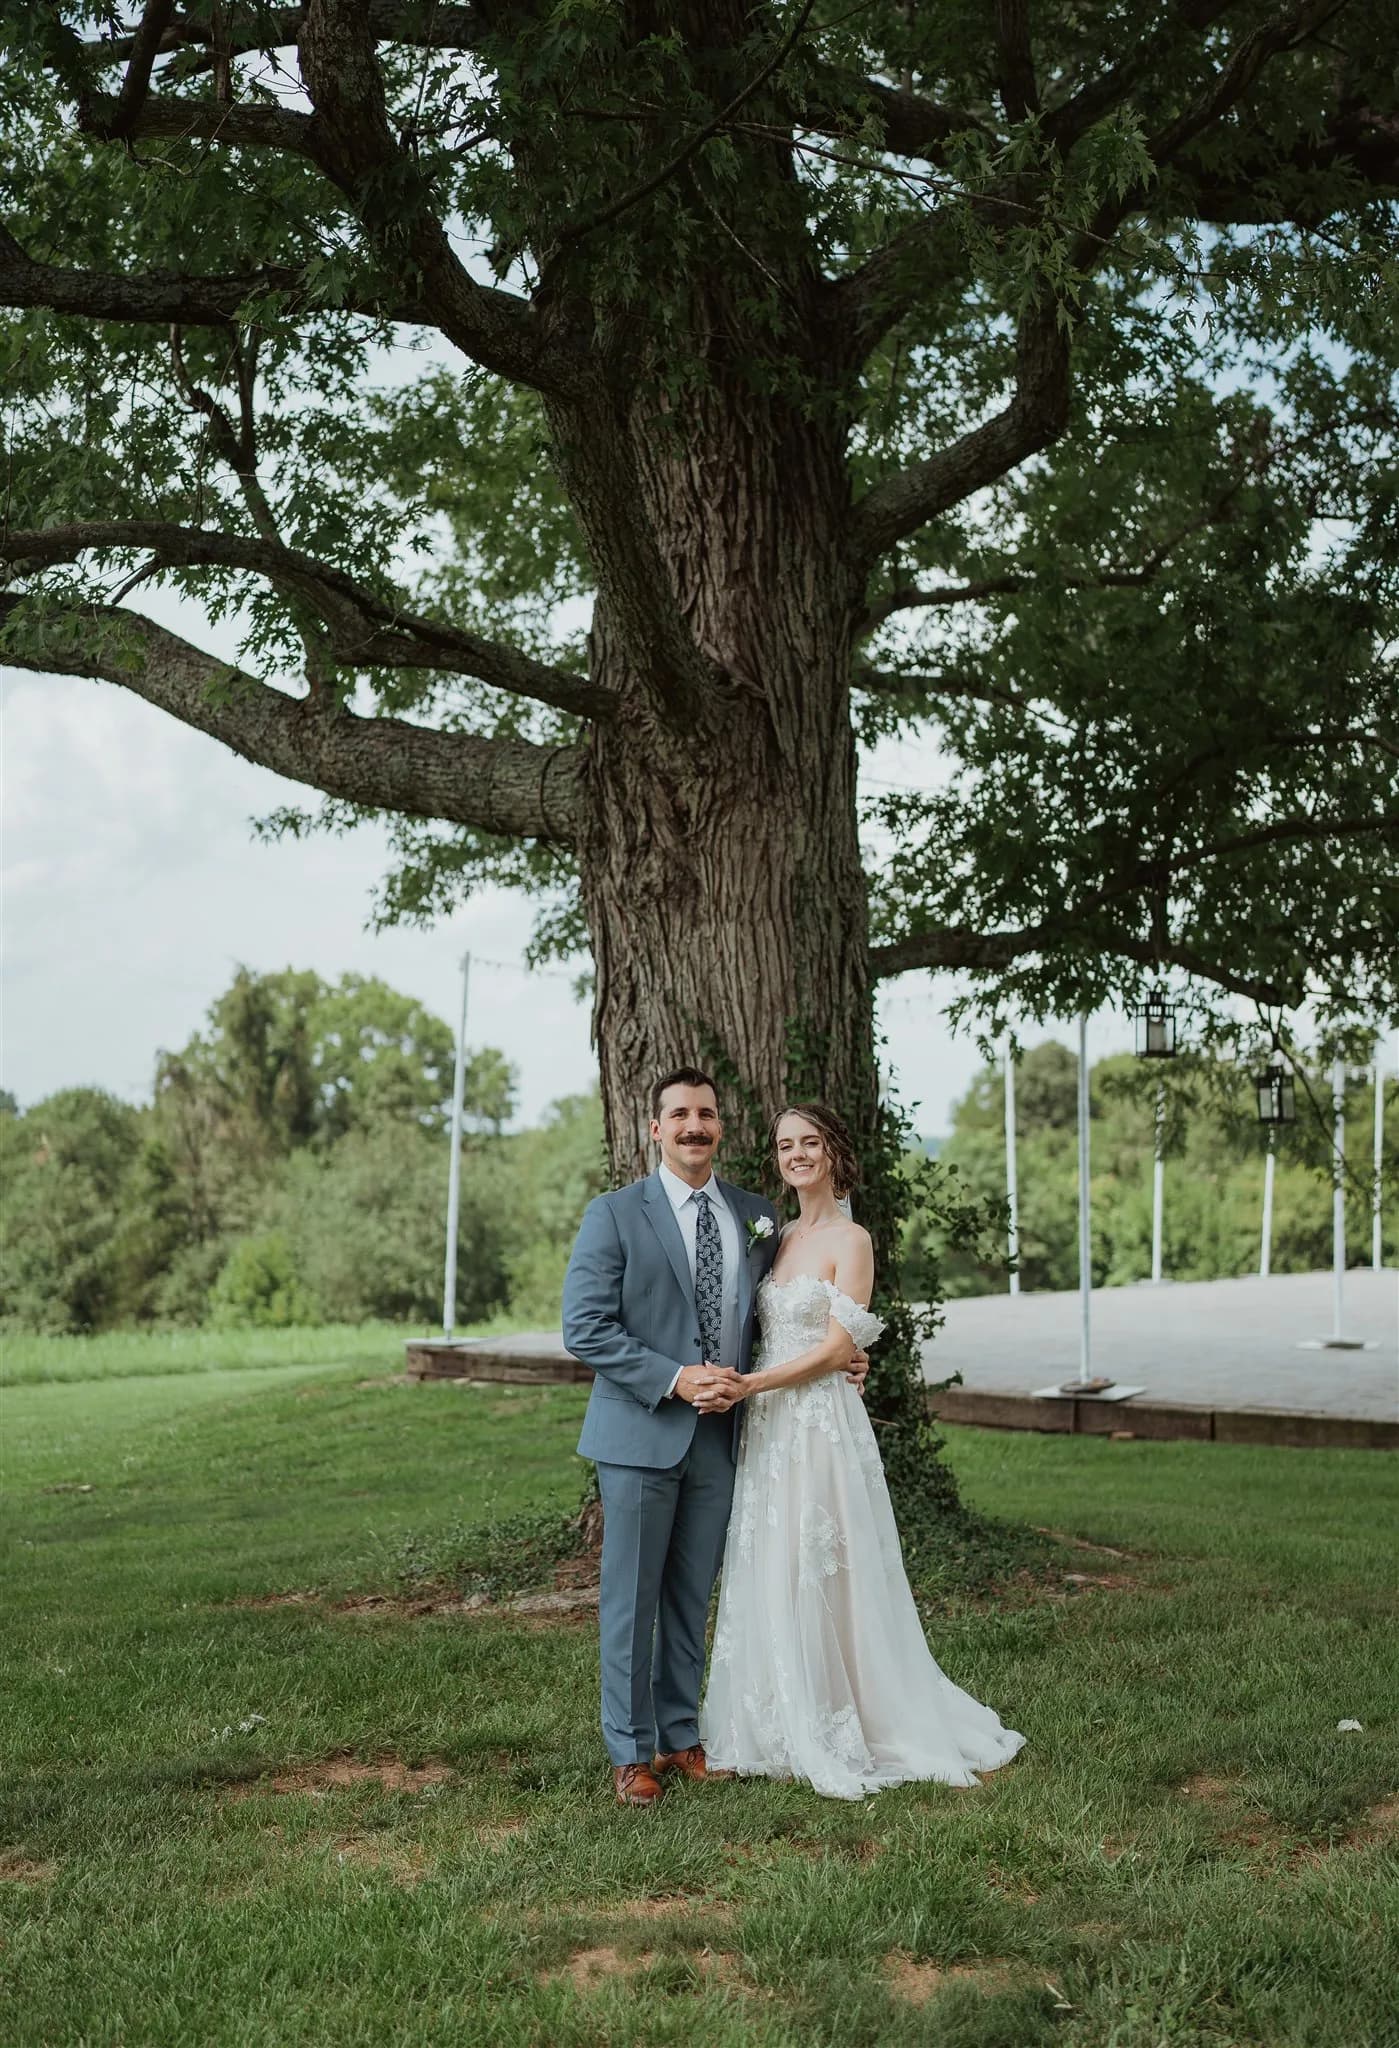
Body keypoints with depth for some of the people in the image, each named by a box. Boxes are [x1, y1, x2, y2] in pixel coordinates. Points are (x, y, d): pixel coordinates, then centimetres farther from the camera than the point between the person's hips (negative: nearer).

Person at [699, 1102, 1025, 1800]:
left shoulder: (850, 1240, -8)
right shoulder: (780, 1238, 13)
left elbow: (836, 1349, -14)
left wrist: (749, 1386, -18)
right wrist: (738, 1390, 2)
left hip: (820, 1423, -7)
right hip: (767, 1426, 7)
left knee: (818, 1576, -2)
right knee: (767, 1578, 9)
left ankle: (832, 1735, 9)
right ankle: (779, 1729, 19)